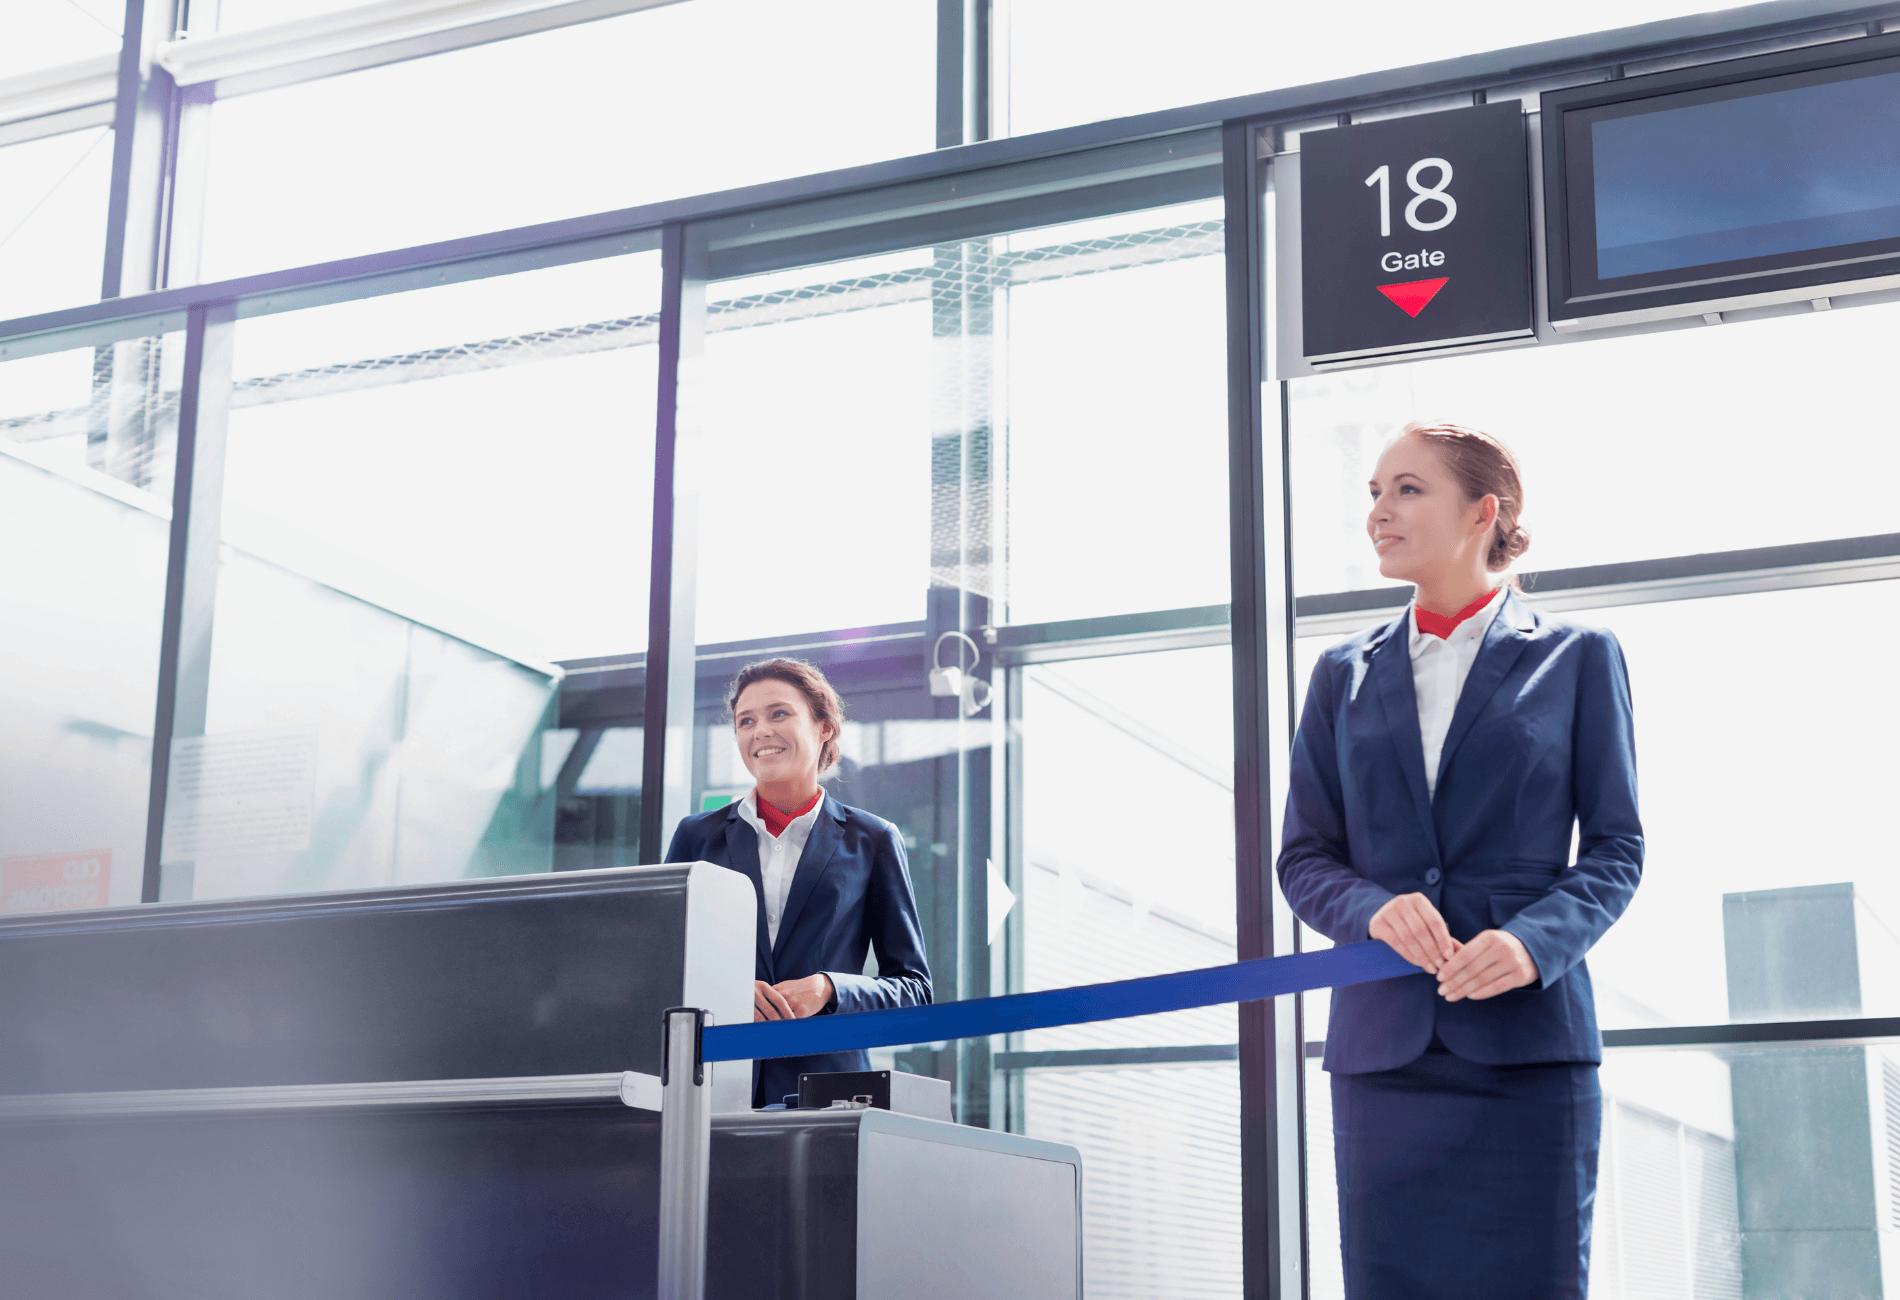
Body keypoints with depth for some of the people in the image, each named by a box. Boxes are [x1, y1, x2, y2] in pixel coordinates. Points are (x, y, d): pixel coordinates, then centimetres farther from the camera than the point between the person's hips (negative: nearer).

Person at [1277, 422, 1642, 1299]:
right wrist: (1374, 910, -11)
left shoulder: (1576, 658, 7)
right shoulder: (1345, 676, 14)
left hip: (1527, 1040, -2)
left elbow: (1615, 847, 4)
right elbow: (1305, 856, 11)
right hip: (1383, 1048, 3)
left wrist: (1535, 941, -15)